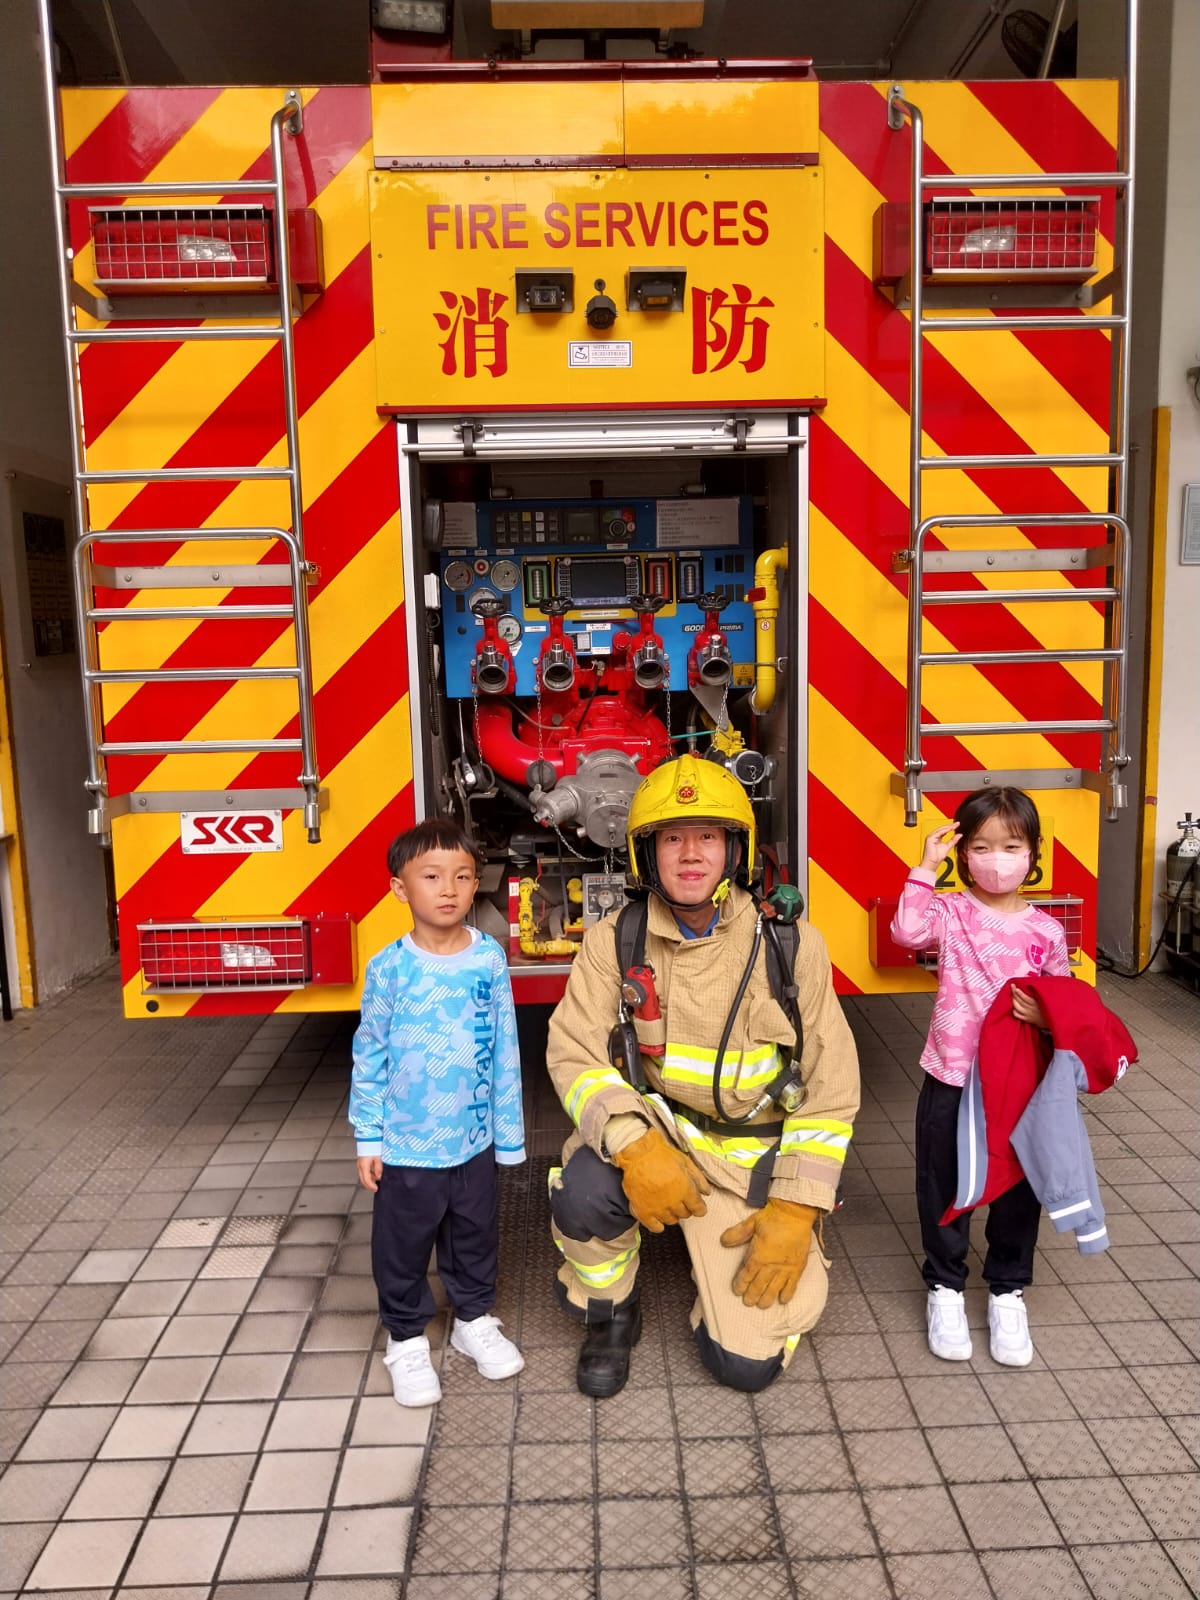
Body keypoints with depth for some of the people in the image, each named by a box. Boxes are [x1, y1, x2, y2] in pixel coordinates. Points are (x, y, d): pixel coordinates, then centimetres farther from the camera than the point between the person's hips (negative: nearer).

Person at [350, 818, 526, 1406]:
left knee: (474, 1236, 20)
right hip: (406, 1145, -2)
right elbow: (370, 1057, -6)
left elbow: (505, 1052, -2)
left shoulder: (490, 959, -9)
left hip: (474, 1139, 2)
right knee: (402, 1248, 13)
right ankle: (406, 1340, 35)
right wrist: (368, 1139, -4)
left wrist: (509, 1131, 2)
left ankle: (474, 1319, 43)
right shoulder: (389, 968, -14)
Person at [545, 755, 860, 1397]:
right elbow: (574, 1054, -16)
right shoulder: (614, 941, -8)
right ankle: (610, 1314, 2)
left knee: (748, 1361, -7)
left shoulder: (790, 944, -10)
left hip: (751, 1159, 0)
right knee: (583, 1193, -33)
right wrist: (634, 1148, -32)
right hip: (652, 1131, 0)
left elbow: (830, 1087, -7)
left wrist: (794, 1210, -12)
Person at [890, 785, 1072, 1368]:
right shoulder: (950, 913, -8)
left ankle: (1008, 1292, 35)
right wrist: (925, 869, -28)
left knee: (1019, 1190, 15)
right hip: (951, 1082, -1)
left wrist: (1048, 1016, -16)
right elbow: (908, 930, -29)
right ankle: (944, 1287, 31)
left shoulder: (1046, 932, -2)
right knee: (944, 1187, 12)